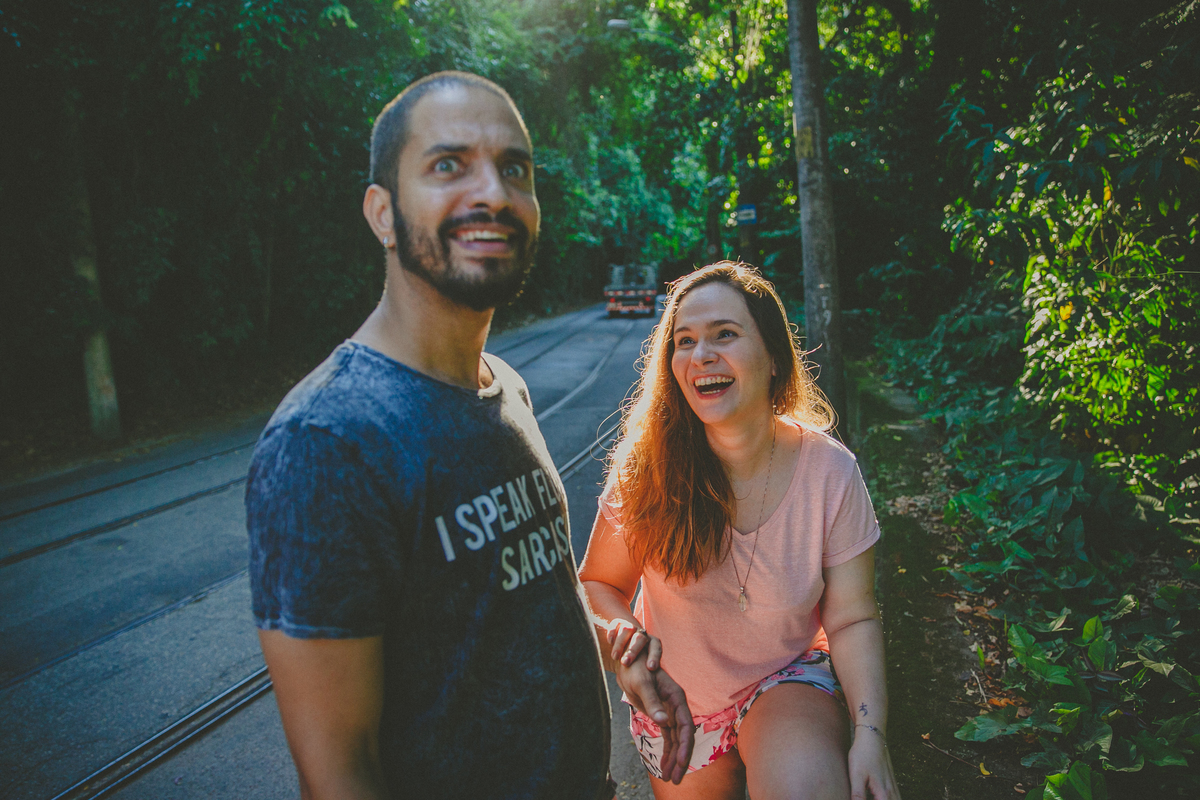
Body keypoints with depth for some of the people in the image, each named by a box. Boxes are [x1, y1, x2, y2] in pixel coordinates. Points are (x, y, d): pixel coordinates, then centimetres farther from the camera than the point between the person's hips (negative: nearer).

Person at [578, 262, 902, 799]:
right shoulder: (647, 470, -19)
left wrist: (870, 732, -22)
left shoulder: (829, 471, -19)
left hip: (787, 684, -1)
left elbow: (852, 619, -10)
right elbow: (597, 584, -8)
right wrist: (625, 631, -29)